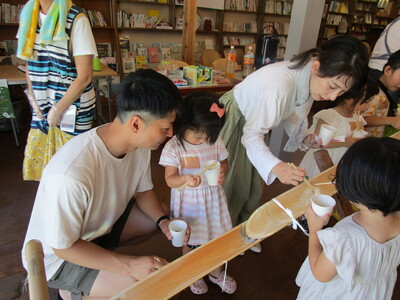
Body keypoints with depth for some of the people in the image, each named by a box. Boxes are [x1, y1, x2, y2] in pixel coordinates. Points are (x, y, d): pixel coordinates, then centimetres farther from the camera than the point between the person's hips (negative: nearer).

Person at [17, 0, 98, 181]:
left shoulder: (76, 20, -12)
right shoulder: (29, 15, 8)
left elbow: (84, 77, -16)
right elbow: (30, 62, 16)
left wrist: (57, 109, -12)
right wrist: (32, 95, 3)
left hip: (73, 107, -6)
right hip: (42, 107, 6)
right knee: (36, 163, 13)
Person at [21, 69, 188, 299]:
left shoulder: (139, 143, -17)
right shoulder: (71, 176, -39)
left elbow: (143, 190, 0)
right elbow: (64, 247, -25)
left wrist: (164, 220, -16)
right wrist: (129, 265, -29)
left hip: (102, 223, 7)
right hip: (57, 255, -6)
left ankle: (98, 252, 11)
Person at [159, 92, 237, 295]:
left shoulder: (215, 141, -10)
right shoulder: (173, 147, -19)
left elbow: (224, 162, 5)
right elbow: (170, 179, -17)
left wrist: (222, 172, -18)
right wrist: (185, 179, -38)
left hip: (212, 198, 3)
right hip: (189, 202, -3)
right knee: (191, 242, 17)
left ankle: (217, 273, 49)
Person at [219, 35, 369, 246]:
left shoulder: (309, 79, -14)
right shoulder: (279, 85, -40)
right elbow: (252, 135, -33)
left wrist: (304, 138, -17)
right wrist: (276, 167, -48)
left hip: (253, 119, 7)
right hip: (233, 121, -7)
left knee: (254, 183, 17)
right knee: (232, 184, 5)